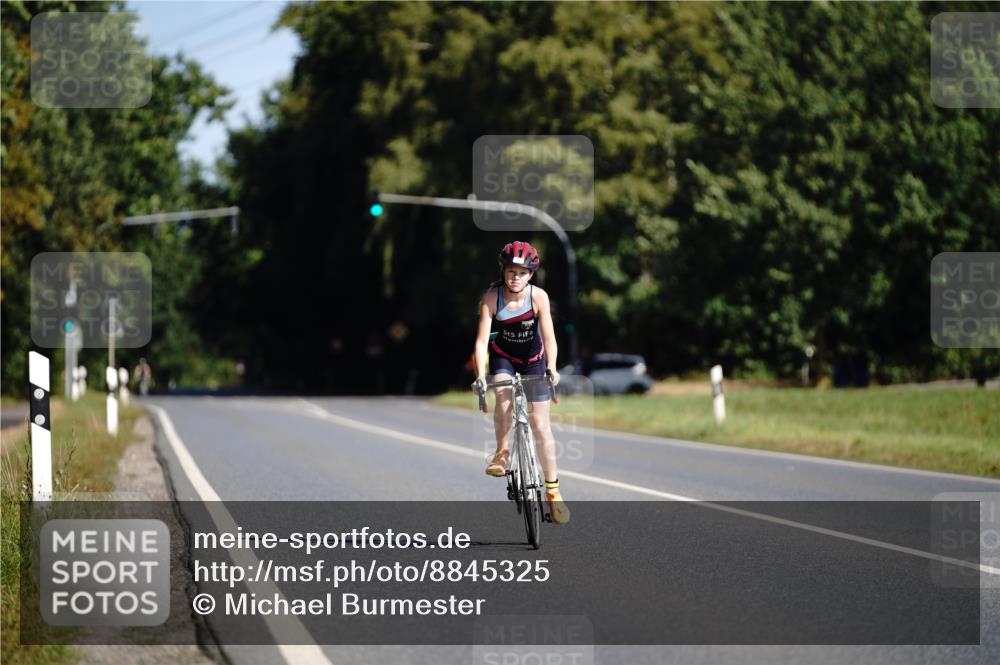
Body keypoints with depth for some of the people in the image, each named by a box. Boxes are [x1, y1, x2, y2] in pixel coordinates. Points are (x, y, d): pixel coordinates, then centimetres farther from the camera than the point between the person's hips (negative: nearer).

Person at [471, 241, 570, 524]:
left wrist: (551, 369, -42)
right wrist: (480, 376, -39)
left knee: (540, 423, -4)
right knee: (504, 395, -33)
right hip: (502, 356, 0)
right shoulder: (491, 298, -23)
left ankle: (552, 490, 2)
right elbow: (482, 341, -26)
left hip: (533, 359, 0)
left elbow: (549, 337, -27)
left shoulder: (538, 296, -24)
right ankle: (502, 452, -11)